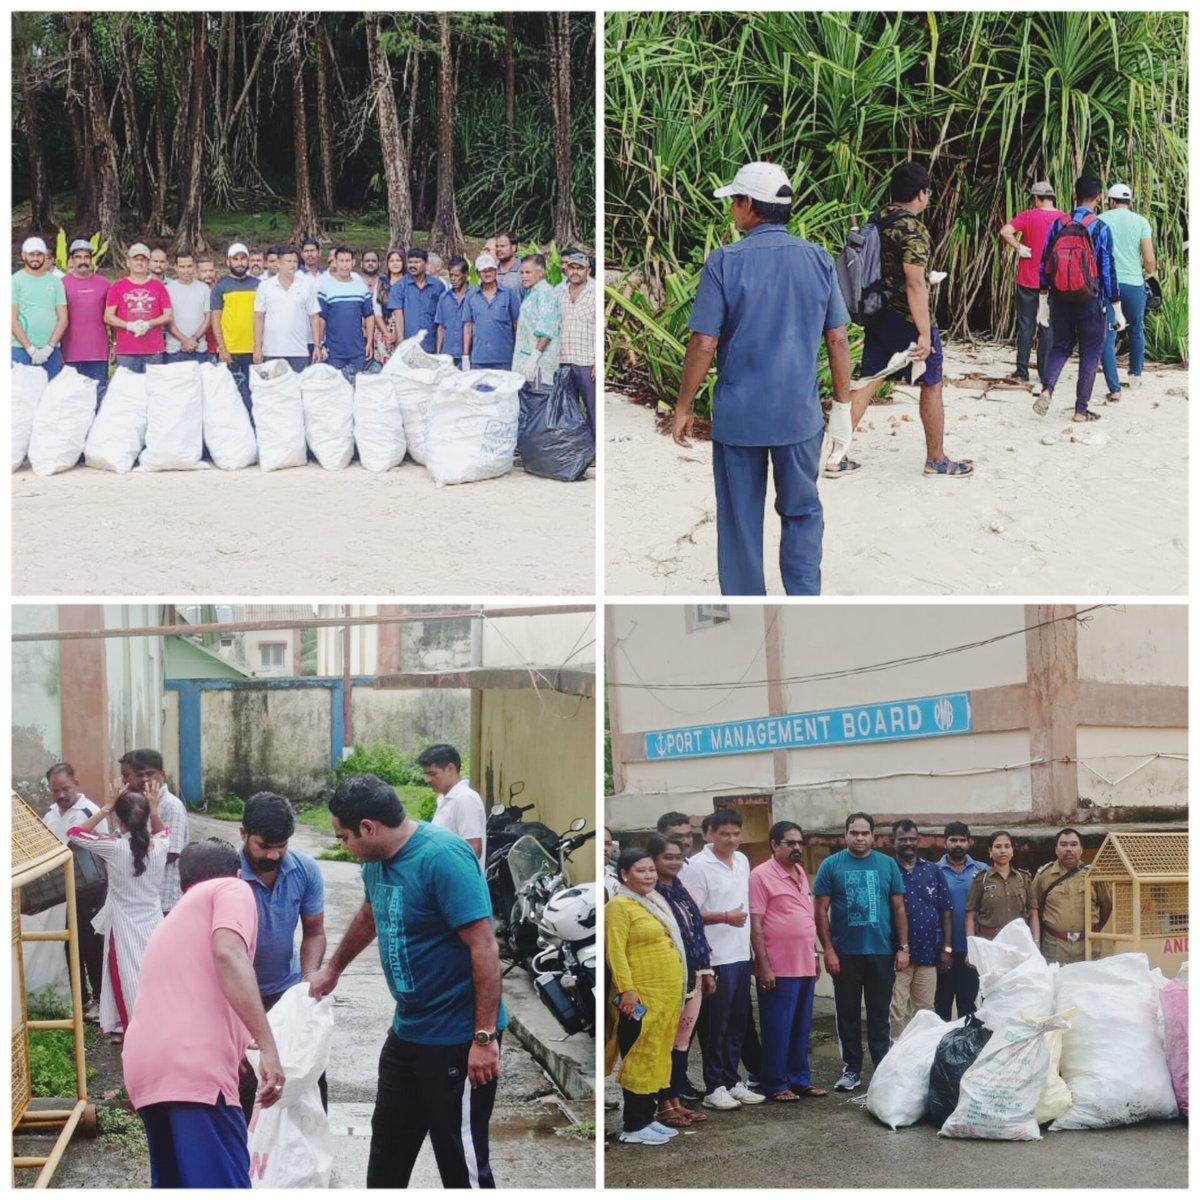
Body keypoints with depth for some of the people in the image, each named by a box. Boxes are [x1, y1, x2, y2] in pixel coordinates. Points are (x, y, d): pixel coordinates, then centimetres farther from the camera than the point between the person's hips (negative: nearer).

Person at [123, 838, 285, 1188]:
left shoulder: (176, 917, 35)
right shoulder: (231, 888, 11)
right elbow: (228, 955, -11)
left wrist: (236, 1045, 65)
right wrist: (267, 1045, -15)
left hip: (143, 1065, 8)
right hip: (192, 1064, -8)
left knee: (172, 1183, 21)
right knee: (223, 1184, -11)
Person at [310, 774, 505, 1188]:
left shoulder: (443, 857, -23)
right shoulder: (377, 859, 4)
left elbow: (484, 947, -25)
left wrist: (485, 1037, -25)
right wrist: (332, 970, 40)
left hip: (457, 1040, -9)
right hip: (408, 1029, 9)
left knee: (462, 1159, -1)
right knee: (388, 1148, 19)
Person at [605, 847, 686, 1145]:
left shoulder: (655, 901, 14)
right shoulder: (620, 906, -12)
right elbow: (615, 951, -17)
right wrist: (627, 990, -23)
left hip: (667, 993, 9)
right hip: (641, 995, -9)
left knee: (657, 1056, 13)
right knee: (640, 1058, -5)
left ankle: (648, 1118, 21)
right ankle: (633, 1126, 0)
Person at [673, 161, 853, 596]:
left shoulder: (725, 261, -10)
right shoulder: (818, 259, -1)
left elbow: (703, 345, -12)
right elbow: (837, 339, 2)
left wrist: (682, 408, -1)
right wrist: (842, 403, 12)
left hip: (738, 414, -2)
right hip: (800, 414, 2)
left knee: (741, 522, 9)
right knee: (802, 514, 16)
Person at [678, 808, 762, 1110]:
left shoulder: (742, 861, 11)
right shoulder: (697, 866, -13)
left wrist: (753, 949, 17)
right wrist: (724, 917, -25)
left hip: (741, 955, 7)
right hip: (716, 958, -7)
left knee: (737, 1023, 12)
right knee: (715, 1026, -1)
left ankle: (732, 1081, 21)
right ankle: (714, 1088, 5)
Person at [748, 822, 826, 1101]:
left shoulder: (800, 874, 13)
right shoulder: (762, 875, -10)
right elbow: (755, 924, -14)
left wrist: (815, 955, 17)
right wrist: (764, 966, -17)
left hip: (805, 966, 7)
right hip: (778, 969, -7)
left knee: (801, 1028, 12)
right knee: (777, 1029, -1)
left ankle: (800, 1079, 21)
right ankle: (775, 1085, 6)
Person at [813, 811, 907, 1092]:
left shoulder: (888, 865, 6)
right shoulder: (831, 865, 1)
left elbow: (898, 908, 8)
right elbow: (821, 910, -1)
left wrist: (902, 947, 2)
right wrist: (828, 950, -7)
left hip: (882, 953, 1)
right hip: (845, 953, -1)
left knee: (879, 1013, 7)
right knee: (848, 1013, 6)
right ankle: (851, 1069, 14)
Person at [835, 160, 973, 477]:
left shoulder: (878, 221, 7)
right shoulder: (913, 230, -18)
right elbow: (915, 283, -24)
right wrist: (924, 333, -25)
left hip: (879, 316, 7)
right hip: (907, 319, -7)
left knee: (867, 382, 8)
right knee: (932, 385, 8)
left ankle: (836, 455, 3)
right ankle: (936, 460, 17)